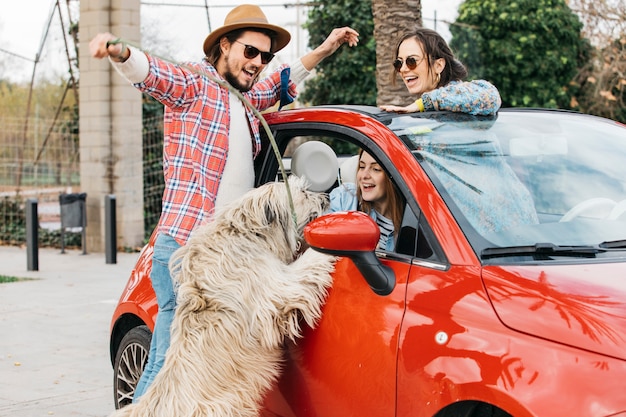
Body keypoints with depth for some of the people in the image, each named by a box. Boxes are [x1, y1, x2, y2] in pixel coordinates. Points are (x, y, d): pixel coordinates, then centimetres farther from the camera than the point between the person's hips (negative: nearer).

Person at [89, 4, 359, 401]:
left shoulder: (246, 98, 22)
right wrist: (120, 52, -41)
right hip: (185, 247, -8)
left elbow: (282, 82, 41)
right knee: (168, 363, -12)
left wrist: (325, 49, 37)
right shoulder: (193, 83, -2)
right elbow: (150, 70, -20)